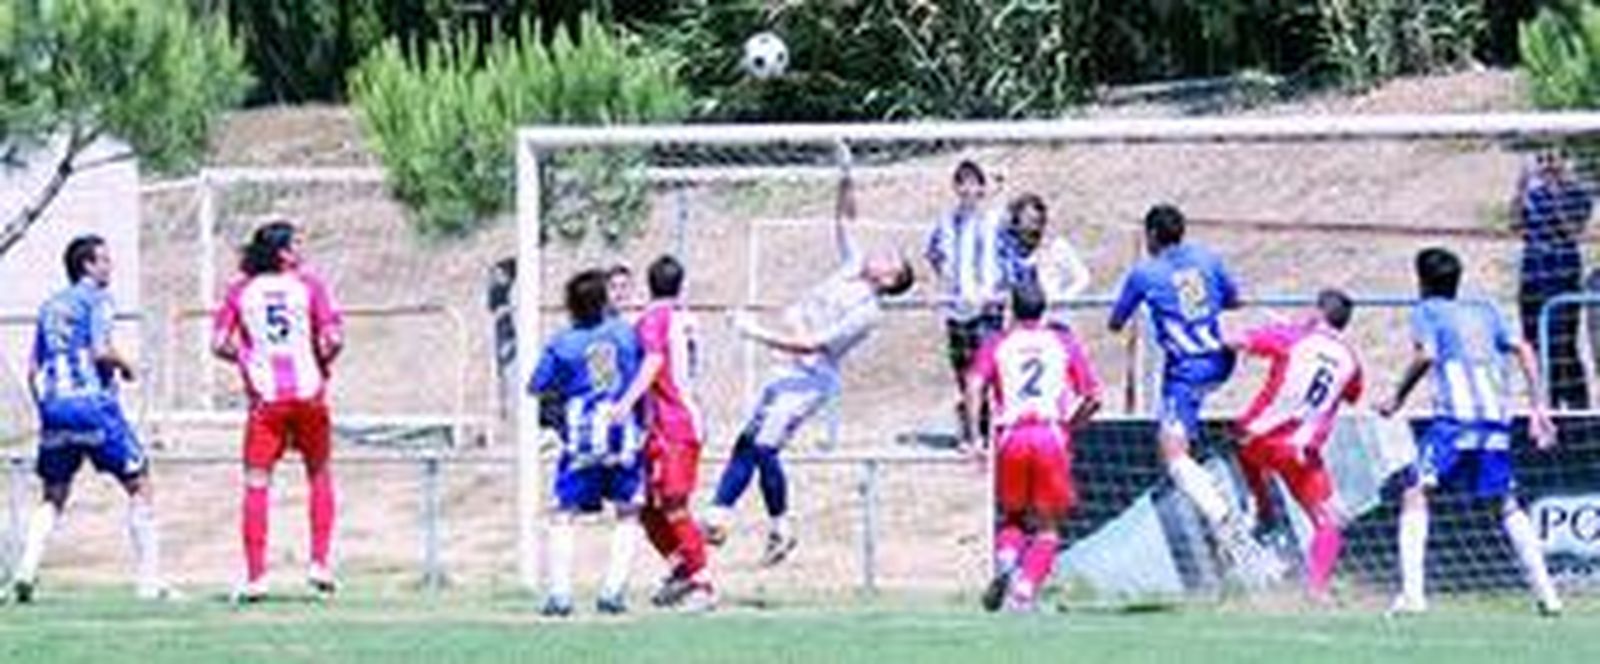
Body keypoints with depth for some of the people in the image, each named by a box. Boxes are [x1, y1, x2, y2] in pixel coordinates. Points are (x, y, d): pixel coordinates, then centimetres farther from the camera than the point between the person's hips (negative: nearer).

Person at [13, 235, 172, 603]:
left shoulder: (50, 307, 18)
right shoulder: (96, 298, 0)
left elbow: (33, 369, 16)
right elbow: (100, 350, -14)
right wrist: (126, 366, 4)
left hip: (54, 406, 6)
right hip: (93, 403, -6)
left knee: (53, 496, 16)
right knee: (138, 485, 3)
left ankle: (27, 569, -3)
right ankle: (148, 579, -2)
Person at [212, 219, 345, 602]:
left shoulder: (242, 290, 5)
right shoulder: (309, 285, 0)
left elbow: (219, 344, 2)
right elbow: (333, 338, -9)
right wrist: (322, 364, 10)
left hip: (265, 398, 1)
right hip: (308, 394, -1)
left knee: (256, 483, 2)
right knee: (320, 475, 17)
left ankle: (255, 576, -4)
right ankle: (320, 563, 11)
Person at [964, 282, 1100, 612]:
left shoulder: (997, 344, 14)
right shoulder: (1065, 343, 14)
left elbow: (975, 386, -2)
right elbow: (1093, 396, 9)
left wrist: (973, 435, -1)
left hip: (1011, 437, 1)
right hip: (1052, 434, -1)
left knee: (1013, 516, 20)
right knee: (1047, 526, 7)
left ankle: (1005, 561, -9)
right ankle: (1025, 589, -11)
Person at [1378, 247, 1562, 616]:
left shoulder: (1428, 311, 11)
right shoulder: (1485, 311, 25)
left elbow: (1426, 355, -7)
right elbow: (1523, 351, 16)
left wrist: (1398, 399, 2)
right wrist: (1537, 408, 15)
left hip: (1457, 416, -5)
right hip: (1498, 417, 5)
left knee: (1415, 493, -3)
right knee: (1506, 505, 18)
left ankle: (1412, 592, -18)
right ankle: (1545, 591, 11)